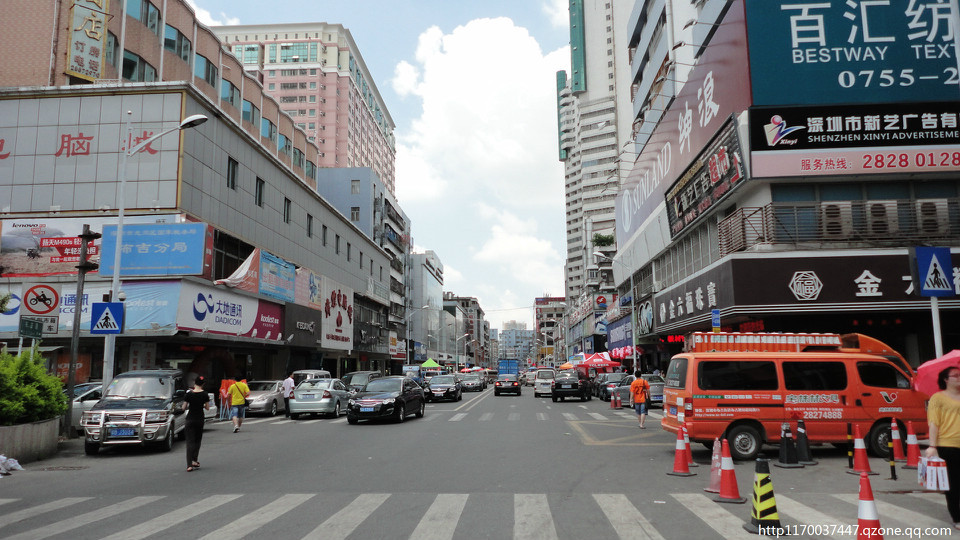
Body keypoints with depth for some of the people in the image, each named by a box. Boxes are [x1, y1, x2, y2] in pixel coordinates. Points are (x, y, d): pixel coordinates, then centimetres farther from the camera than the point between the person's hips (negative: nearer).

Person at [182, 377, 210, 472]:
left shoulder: (189, 394, -7)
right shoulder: (204, 394, -4)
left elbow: (184, 407, -3)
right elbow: (207, 407, 0)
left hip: (190, 419, -1)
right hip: (200, 419, 1)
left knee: (190, 441, -2)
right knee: (197, 441, 17)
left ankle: (189, 465, -10)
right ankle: (194, 460, 10)